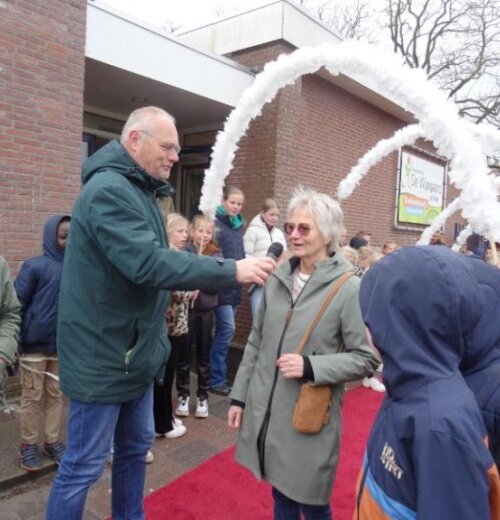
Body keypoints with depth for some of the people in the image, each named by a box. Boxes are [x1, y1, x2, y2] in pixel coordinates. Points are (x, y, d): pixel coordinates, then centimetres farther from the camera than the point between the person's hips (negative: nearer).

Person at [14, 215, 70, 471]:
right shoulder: (35, 266, -10)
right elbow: (16, 304, -8)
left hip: (63, 344, 4)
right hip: (35, 343, -3)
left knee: (56, 394, 15)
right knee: (32, 396, 9)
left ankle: (52, 441, 29)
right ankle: (28, 445, 25)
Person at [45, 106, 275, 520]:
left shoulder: (139, 190, 11)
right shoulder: (108, 190, -21)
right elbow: (148, 263, -32)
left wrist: (188, 282, 6)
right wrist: (232, 270, -29)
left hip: (135, 352, 10)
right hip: (104, 356, -10)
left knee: (135, 448, 22)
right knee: (83, 465, 6)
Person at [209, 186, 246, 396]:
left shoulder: (239, 225, 14)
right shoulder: (215, 223, -9)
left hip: (235, 284, 7)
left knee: (222, 330, 12)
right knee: (227, 328, -8)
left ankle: (219, 375, 22)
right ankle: (216, 379, 4)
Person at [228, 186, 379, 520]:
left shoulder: (349, 289, -14)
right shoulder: (277, 278, 1)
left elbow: (366, 358, -9)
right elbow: (256, 343, 8)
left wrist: (311, 367, -21)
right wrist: (240, 396, 11)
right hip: (266, 411, 5)